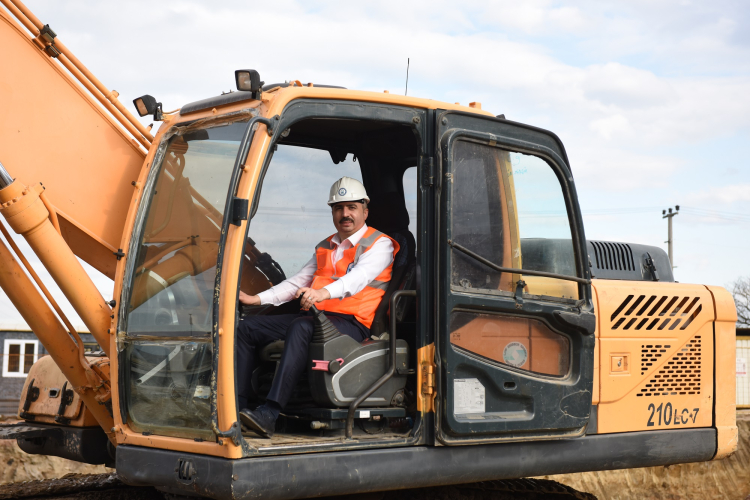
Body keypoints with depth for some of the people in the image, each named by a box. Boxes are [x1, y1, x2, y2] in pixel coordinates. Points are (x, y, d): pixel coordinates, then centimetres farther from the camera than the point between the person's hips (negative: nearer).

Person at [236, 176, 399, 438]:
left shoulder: (380, 244, 1)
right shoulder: (325, 247, 26)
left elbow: (359, 277, -19)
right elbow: (298, 281, 28)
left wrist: (324, 293, -39)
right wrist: (256, 298, 15)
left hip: (351, 322, -8)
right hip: (314, 316, 8)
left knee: (301, 327, -38)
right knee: (246, 328, -6)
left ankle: (269, 414, -48)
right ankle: (239, 405, -12)